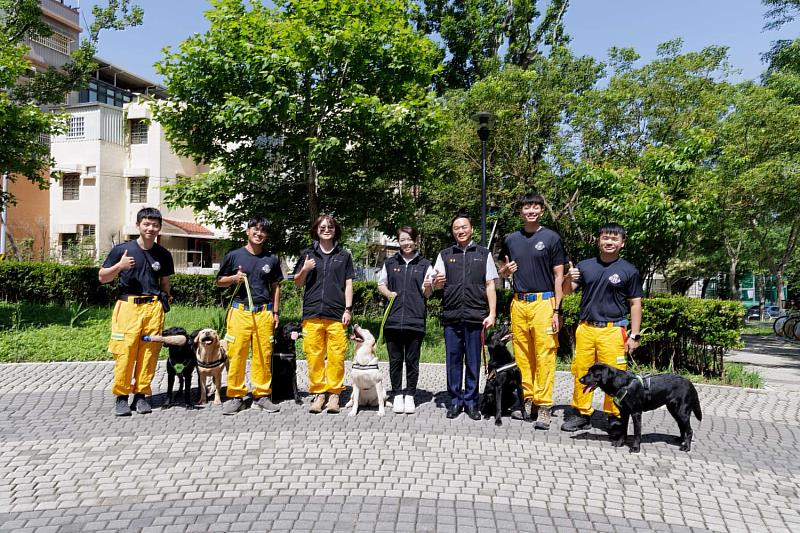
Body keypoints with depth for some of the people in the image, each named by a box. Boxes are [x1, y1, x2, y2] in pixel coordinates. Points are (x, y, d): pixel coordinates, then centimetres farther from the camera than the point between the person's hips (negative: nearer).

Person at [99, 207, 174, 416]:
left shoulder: (163, 254, 11)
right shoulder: (122, 249, 3)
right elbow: (102, 277, 6)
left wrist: (165, 301, 9)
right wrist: (119, 266, -11)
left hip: (153, 307, 2)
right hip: (128, 305, -2)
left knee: (149, 353, 3)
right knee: (124, 352, -6)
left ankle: (141, 395, 15)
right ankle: (121, 396, 7)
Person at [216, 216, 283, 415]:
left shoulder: (271, 259, 10)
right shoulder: (234, 255, 5)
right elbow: (219, 281, 12)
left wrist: (275, 312, 11)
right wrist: (234, 278, -8)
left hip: (264, 312, 2)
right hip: (240, 311, -1)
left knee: (264, 354, 2)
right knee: (236, 354, -3)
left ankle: (262, 395, 13)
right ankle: (235, 396, 9)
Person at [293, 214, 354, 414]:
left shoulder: (344, 255, 12)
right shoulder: (307, 254, 12)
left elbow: (348, 284, 10)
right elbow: (298, 283, 15)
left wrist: (348, 309, 1)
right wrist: (304, 270, -5)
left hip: (336, 314, -1)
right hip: (312, 313, 1)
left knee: (336, 356, -3)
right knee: (314, 355, 1)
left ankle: (334, 393, 7)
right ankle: (318, 393, 11)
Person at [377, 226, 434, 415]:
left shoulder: (424, 264, 8)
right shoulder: (390, 263, 11)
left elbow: (427, 293, 7)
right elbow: (381, 284, 19)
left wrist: (427, 286, -15)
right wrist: (388, 293, -2)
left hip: (415, 319, -1)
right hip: (393, 318, 1)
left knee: (412, 360, 4)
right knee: (395, 360, 6)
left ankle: (409, 395, 15)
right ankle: (397, 395, 17)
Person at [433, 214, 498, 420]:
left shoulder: (483, 254, 9)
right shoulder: (445, 255, 12)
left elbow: (490, 285, 6)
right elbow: (435, 283, 11)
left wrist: (491, 313, -2)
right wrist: (437, 282, -14)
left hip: (475, 316, -1)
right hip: (451, 316, 1)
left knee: (473, 361, 4)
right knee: (453, 359, 5)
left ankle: (471, 402, 15)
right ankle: (455, 401, 16)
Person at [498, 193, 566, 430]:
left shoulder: (551, 238, 2)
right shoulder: (511, 239, 12)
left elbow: (558, 276, 1)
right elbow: (502, 271, 23)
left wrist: (557, 310, -6)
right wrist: (505, 270, -2)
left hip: (543, 302, -4)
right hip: (519, 303, 4)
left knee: (544, 356, -6)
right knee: (522, 355, 7)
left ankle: (543, 406, -1)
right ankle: (527, 401, 17)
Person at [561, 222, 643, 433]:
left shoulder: (629, 271, 3)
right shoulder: (585, 266, 9)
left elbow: (635, 303, 4)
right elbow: (566, 291, 11)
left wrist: (634, 335, -1)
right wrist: (569, 279, -12)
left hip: (613, 329, -3)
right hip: (586, 328, 3)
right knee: (581, 372, 5)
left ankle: (615, 416, 12)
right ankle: (582, 414, 17)